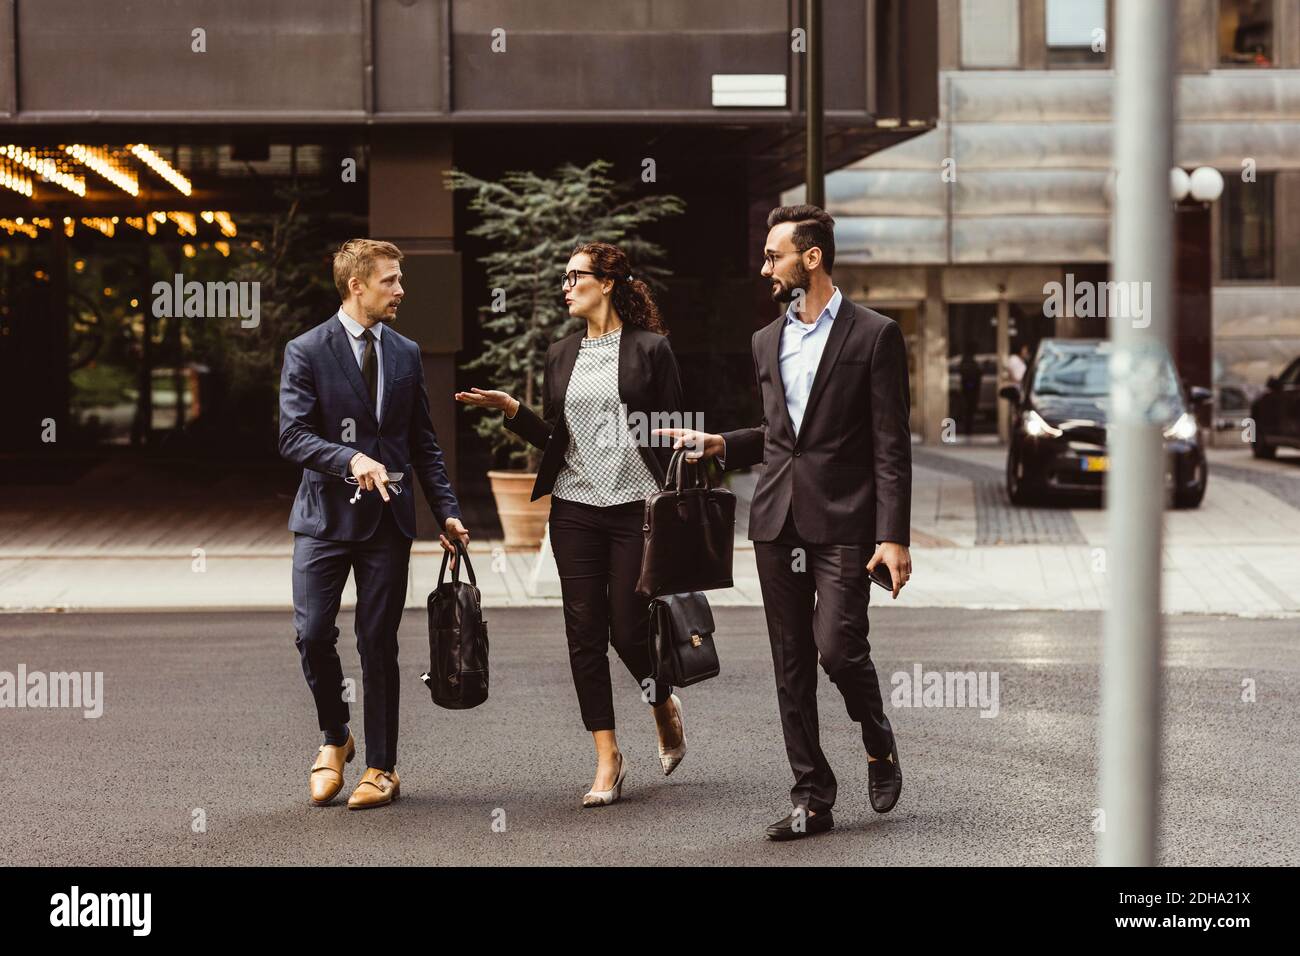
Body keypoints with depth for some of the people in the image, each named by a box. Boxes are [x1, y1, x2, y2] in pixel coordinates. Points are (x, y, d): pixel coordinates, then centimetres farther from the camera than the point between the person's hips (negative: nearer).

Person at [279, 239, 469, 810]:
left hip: (388, 518, 3)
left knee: (378, 644, 3)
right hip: (326, 516, -2)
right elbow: (292, 436, -11)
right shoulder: (306, 352, -3)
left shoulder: (405, 354, 10)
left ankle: (381, 768, 12)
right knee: (313, 634, -9)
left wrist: (446, 511, 7)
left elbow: (423, 442, 14)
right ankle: (334, 739, 16)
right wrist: (351, 460, -26)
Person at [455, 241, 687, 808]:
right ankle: (607, 760, 7)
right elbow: (552, 439, 15)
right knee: (585, 633, 1)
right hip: (574, 510, 5)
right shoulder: (561, 356, 12)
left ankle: (664, 705, 28)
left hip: (636, 507, -5)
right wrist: (510, 408, 0)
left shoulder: (649, 349, -2)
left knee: (628, 628, -5)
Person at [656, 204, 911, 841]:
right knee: (791, 664, 5)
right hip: (777, 521, 6)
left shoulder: (874, 335, -4)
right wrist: (716, 444, 9)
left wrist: (893, 537, -13)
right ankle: (812, 797, 12)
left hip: (842, 523, -6)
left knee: (837, 647, -14)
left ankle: (878, 740, 16)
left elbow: (890, 446, -7)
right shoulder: (767, 342, 15)